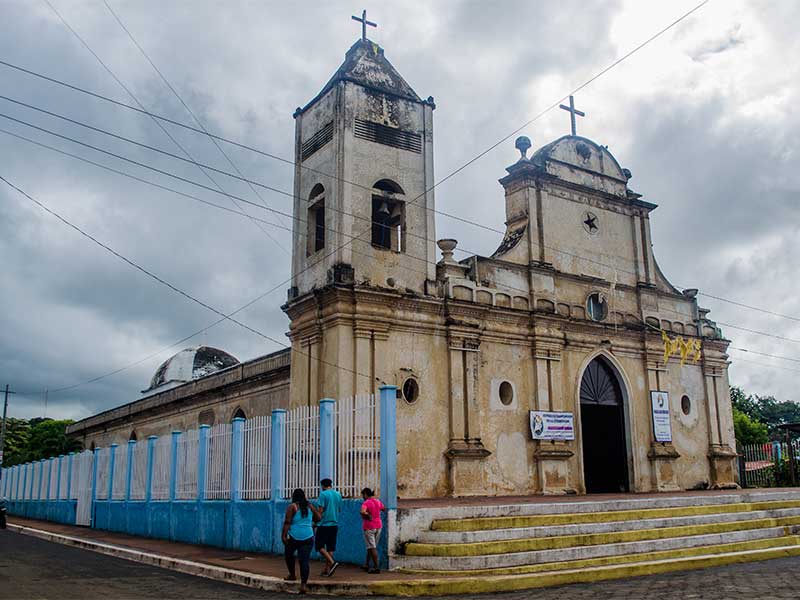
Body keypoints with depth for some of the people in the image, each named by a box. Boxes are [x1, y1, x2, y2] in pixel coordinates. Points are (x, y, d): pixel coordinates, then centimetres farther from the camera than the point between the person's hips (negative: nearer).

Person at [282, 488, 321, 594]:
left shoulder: (292, 507, -4)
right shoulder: (310, 506, 8)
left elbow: (287, 522, -11)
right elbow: (318, 518, 18)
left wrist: (284, 535, -10)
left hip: (294, 537, -3)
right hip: (308, 537, 3)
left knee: (288, 554, 24)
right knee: (304, 560, 1)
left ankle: (292, 575, 32)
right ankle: (304, 584, -7)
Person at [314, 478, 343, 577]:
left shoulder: (323, 494, -9)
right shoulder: (338, 495, 10)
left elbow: (320, 510, -12)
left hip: (324, 524, -6)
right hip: (334, 524, 6)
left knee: (320, 546, 2)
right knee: (330, 548, 9)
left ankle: (333, 562, -14)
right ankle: (327, 570, 10)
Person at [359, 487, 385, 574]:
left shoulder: (366, 503, -16)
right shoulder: (378, 501, 5)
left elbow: (362, 512, -35)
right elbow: (384, 509, 25)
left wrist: (367, 515, -14)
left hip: (369, 527, -7)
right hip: (378, 526, 7)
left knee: (372, 547, -3)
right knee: (371, 546, 18)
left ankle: (376, 567, -5)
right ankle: (366, 565, 26)